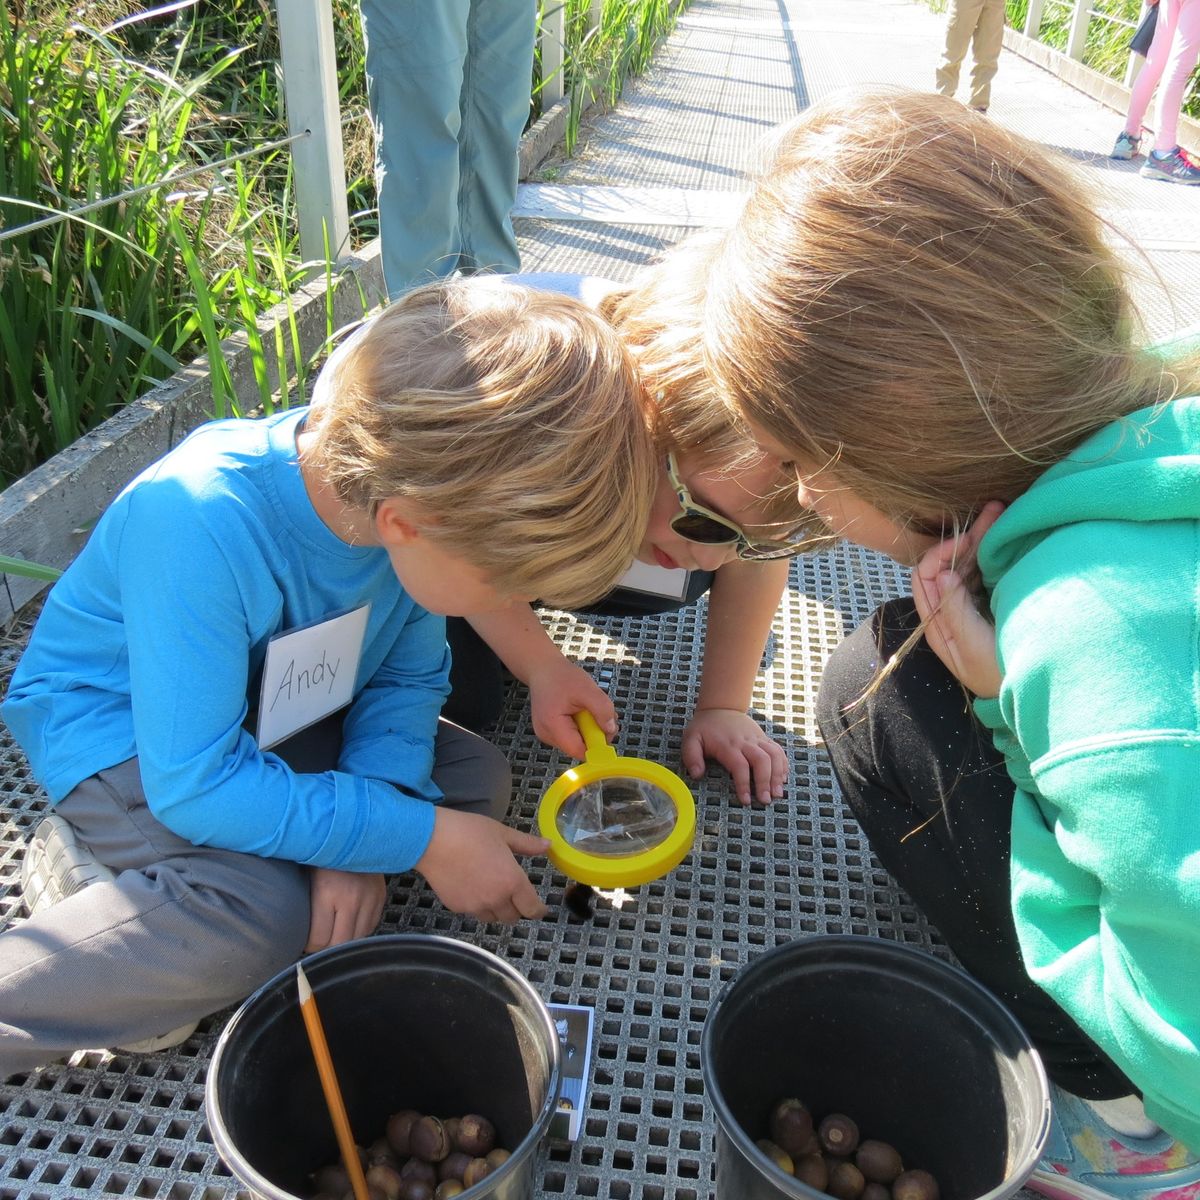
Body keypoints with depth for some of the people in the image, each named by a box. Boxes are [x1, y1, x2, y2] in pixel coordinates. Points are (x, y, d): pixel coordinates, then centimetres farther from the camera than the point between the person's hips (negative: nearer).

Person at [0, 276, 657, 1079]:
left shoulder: (412, 486, -21)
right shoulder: (199, 525, -39)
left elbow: (409, 678, -8)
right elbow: (194, 781, -32)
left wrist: (356, 825, -23)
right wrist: (420, 837, -30)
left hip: (273, 711, 8)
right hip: (120, 725, -7)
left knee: (477, 778, -9)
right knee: (261, 918, -30)